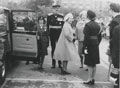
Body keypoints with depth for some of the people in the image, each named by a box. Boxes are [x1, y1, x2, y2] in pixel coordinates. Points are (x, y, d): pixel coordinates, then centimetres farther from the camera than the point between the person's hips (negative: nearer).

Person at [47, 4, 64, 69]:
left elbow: (63, 25, 6)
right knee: (53, 48, 6)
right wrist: (48, 33, -5)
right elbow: (47, 25, 1)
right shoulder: (49, 16, 0)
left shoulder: (61, 16, 3)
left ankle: (60, 63, 14)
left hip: (59, 33, 1)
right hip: (52, 33, -1)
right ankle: (53, 63, 14)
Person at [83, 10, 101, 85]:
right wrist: (97, 44, 17)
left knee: (89, 63, -1)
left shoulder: (88, 25, -14)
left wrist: (84, 46, -15)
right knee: (94, 63, 13)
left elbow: (86, 37, -18)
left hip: (90, 45, -7)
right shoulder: (97, 25, 9)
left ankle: (90, 79, 4)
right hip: (96, 45, 7)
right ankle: (93, 79, 21)